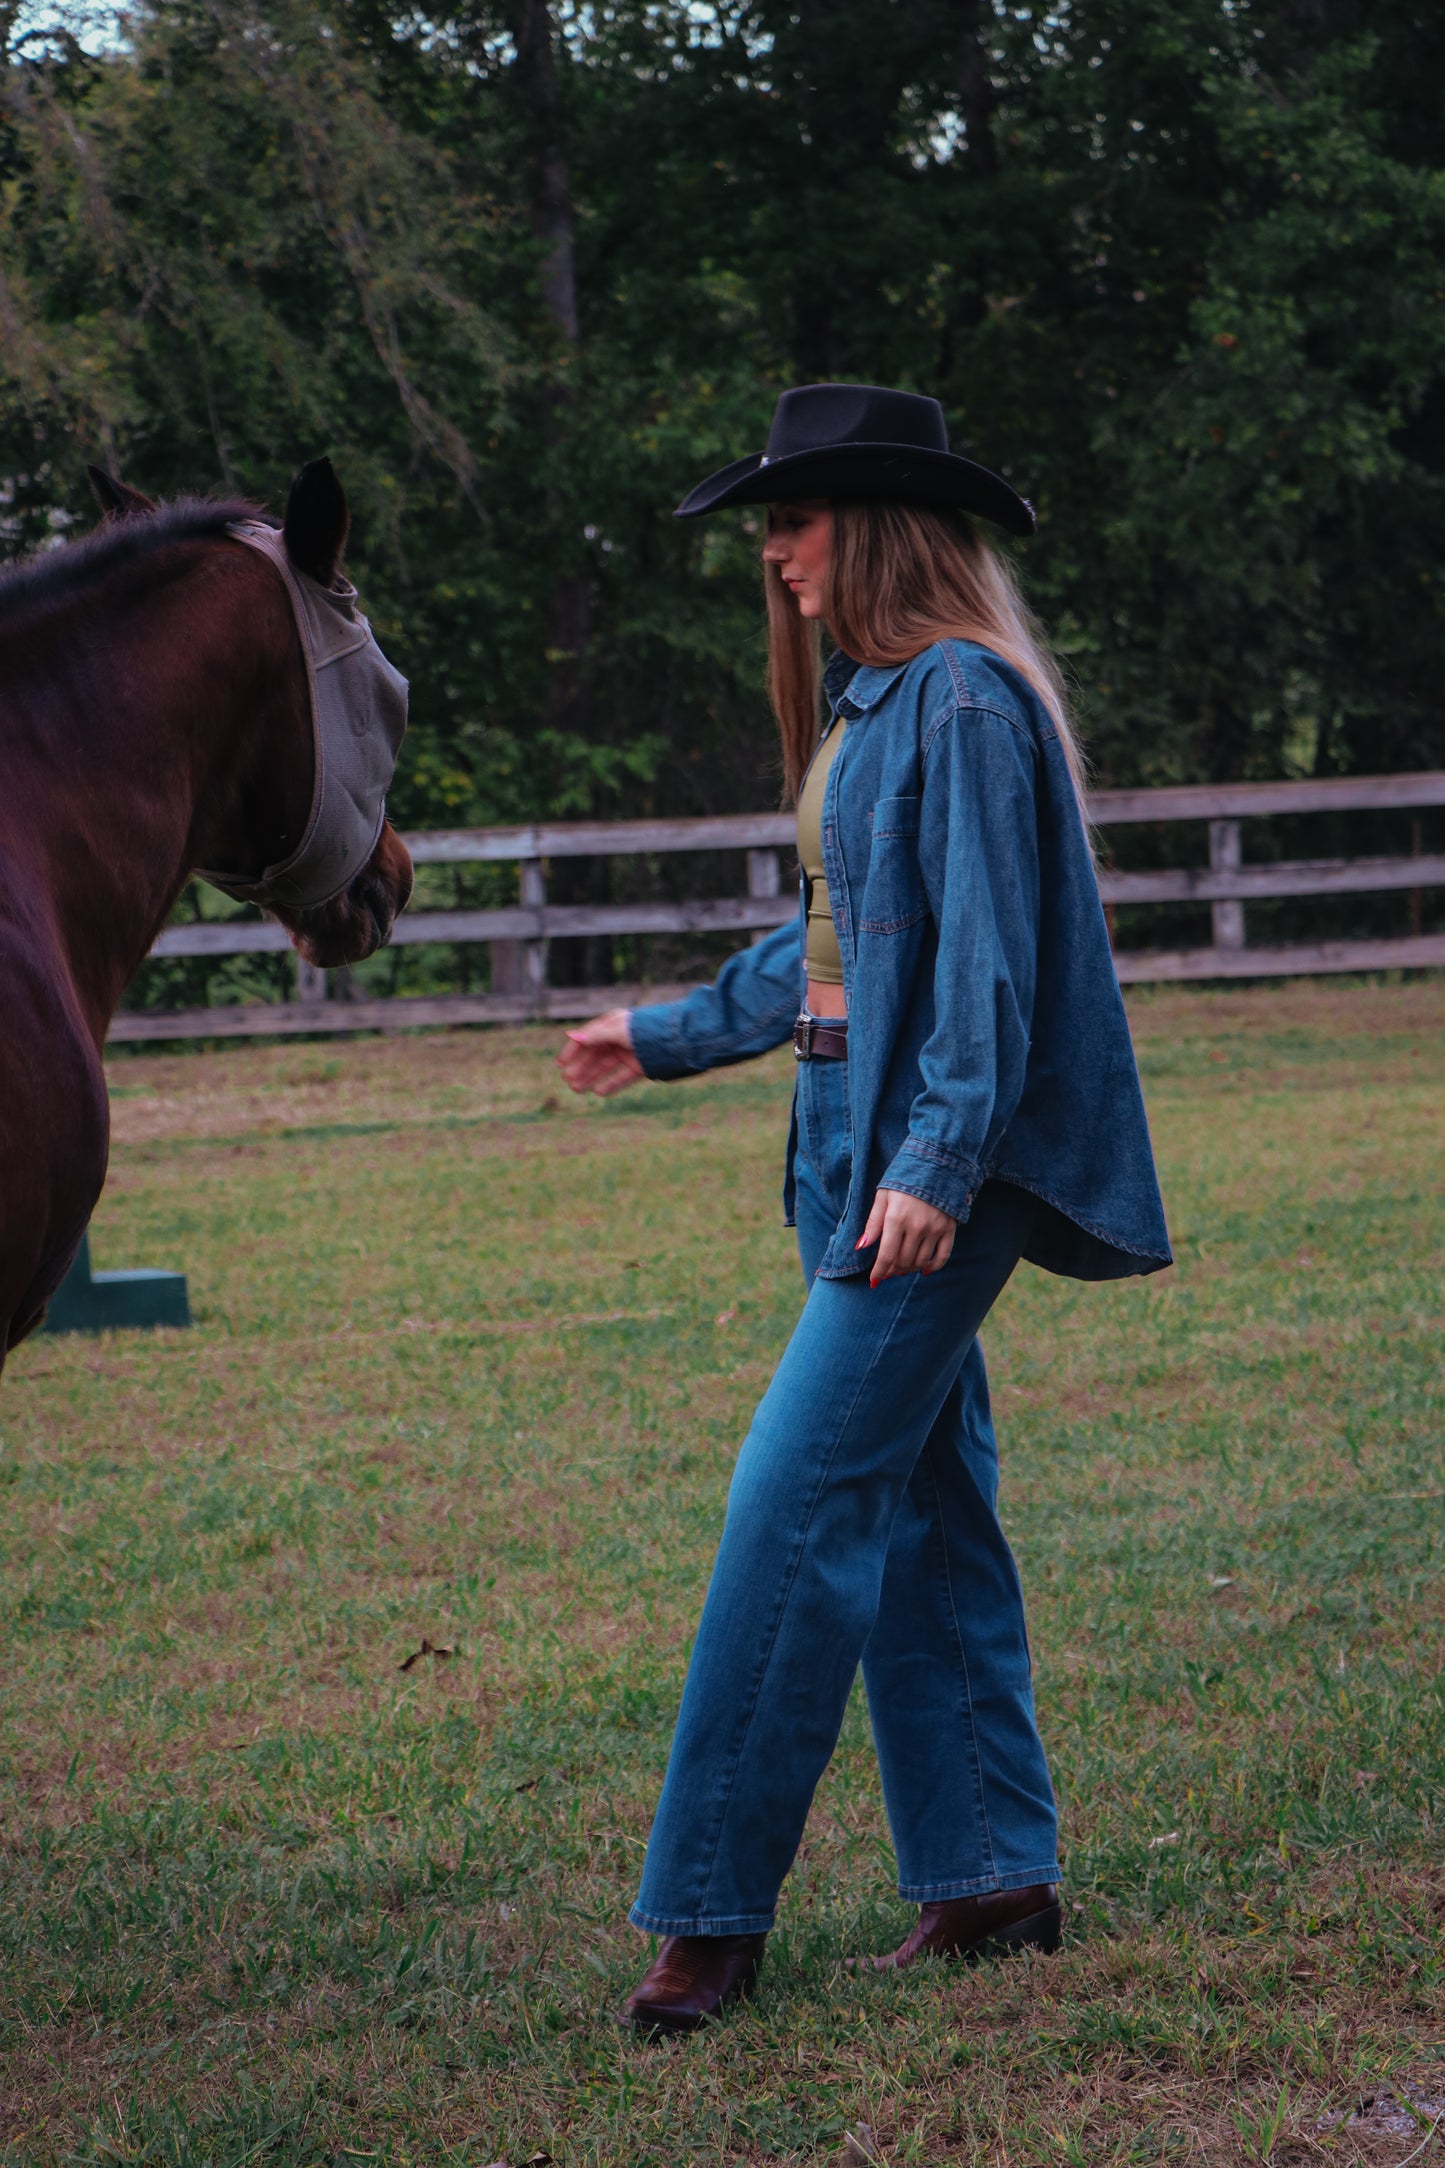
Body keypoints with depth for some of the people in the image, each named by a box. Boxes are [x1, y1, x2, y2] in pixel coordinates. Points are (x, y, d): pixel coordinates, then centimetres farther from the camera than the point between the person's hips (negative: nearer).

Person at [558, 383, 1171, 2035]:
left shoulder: (964, 704, -14)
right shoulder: (870, 705, 16)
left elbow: (985, 956, -20)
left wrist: (934, 1163, -25)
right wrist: (672, 1035, 33)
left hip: (935, 1176, -10)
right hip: (867, 1162, 10)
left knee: (798, 1503, -10)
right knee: (919, 1516, 11)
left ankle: (712, 1911, -6)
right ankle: (991, 1878, 18)